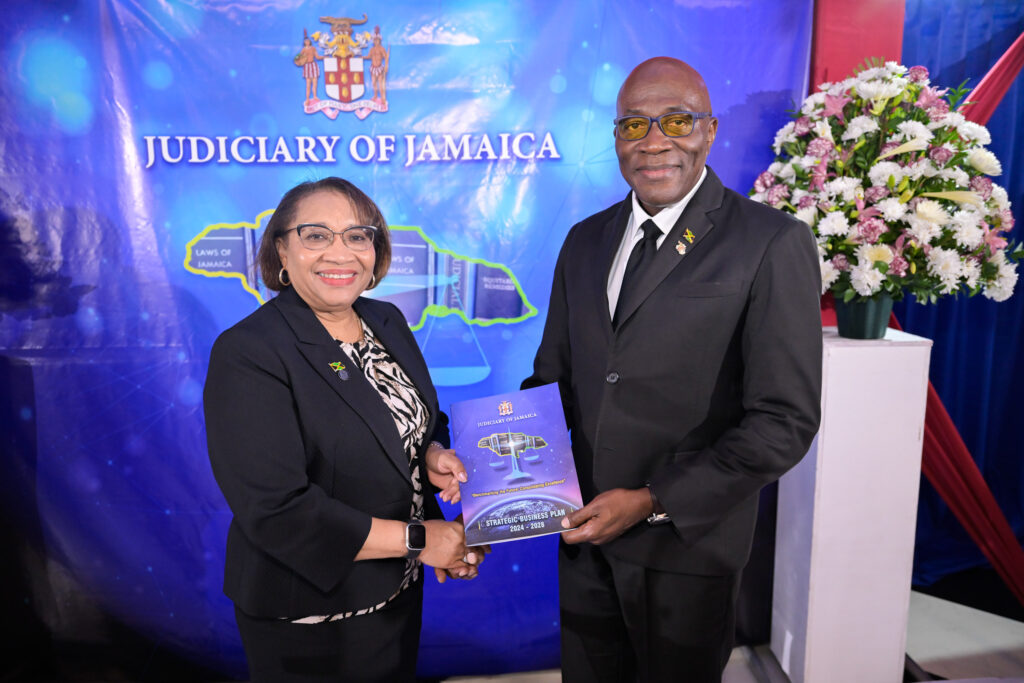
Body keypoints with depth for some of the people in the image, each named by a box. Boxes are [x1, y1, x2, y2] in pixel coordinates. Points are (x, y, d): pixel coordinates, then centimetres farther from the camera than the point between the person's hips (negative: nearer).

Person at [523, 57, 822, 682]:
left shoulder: (774, 244, -12)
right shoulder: (586, 240, 7)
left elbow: (786, 420, -15)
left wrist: (653, 502, -18)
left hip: (687, 544, -4)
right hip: (582, 535, 5)